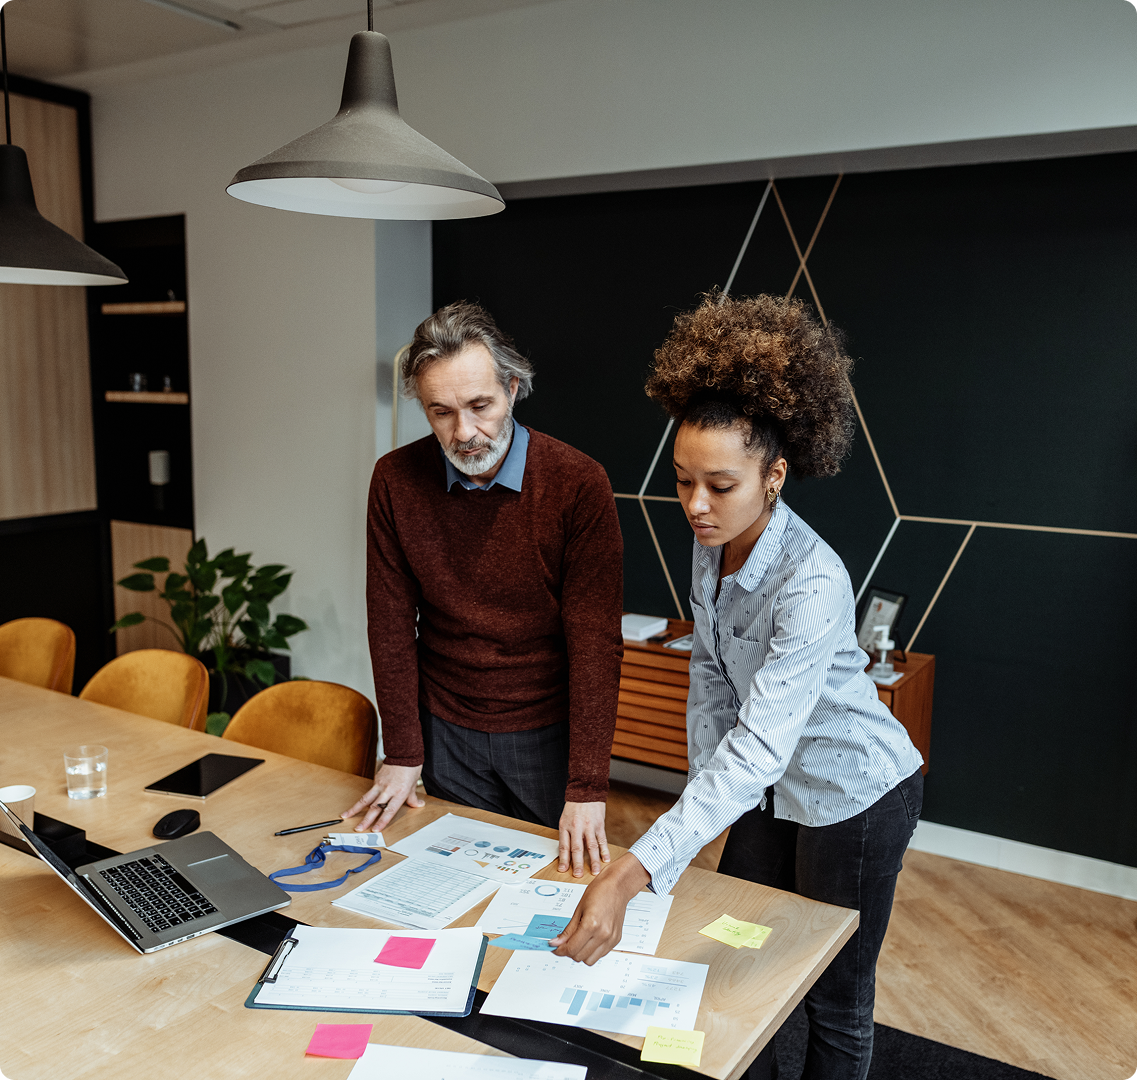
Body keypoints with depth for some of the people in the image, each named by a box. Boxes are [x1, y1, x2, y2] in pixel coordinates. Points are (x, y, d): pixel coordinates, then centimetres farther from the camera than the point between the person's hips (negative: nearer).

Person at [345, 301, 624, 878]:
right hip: (447, 732, 2)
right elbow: (391, 622, -3)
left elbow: (595, 641, -18)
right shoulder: (396, 479, -9)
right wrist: (401, 754, -3)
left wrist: (587, 788, -21)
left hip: (550, 732, -2)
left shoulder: (579, 483, -18)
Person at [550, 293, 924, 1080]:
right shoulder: (712, 545, -10)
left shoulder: (812, 583, -35)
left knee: (836, 1001, 12)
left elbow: (758, 748, -42)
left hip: (855, 794, -7)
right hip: (776, 787, 7)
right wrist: (708, 787, 1)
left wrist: (633, 874, -48)